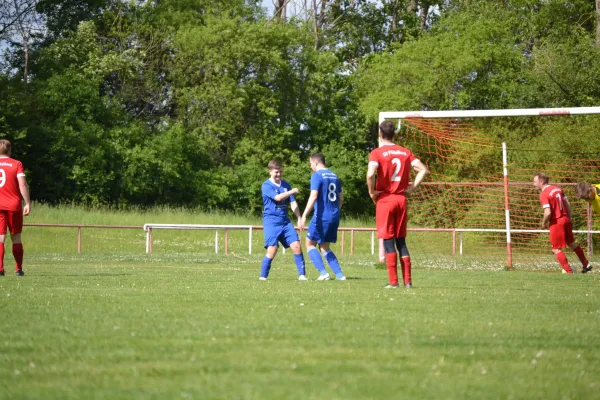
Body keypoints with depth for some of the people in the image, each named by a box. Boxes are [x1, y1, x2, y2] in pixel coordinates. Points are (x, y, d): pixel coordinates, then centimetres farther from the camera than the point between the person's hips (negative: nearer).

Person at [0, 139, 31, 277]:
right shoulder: (16, 164, -1)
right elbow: (23, 184, -10)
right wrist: (28, 203, -7)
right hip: (14, 205, -1)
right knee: (16, 238, 11)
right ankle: (18, 269, 11)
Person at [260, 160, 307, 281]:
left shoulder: (285, 185, 11)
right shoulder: (266, 186, -6)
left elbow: (293, 203, 10)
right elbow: (277, 197, -22)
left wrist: (299, 218, 1)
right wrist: (292, 191, -20)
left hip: (285, 221, 5)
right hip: (271, 222, -5)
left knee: (296, 246, -6)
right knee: (272, 250, -14)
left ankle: (302, 274, 1)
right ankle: (263, 277, 0)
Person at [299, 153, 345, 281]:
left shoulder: (317, 176, -9)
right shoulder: (334, 176, 14)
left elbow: (313, 196, -21)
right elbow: (341, 199, 20)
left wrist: (304, 216, -25)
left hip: (322, 216, -7)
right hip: (334, 217, 7)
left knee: (310, 244, 6)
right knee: (324, 247, 17)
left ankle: (323, 272, -9)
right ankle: (339, 274, 4)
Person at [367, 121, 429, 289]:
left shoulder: (377, 153, -8)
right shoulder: (405, 152, 7)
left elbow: (370, 174, -24)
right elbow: (424, 170, 5)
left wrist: (372, 192, -9)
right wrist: (411, 188, 7)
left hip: (385, 199, -4)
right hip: (401, 199, 4)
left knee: (388, 242, 0)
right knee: (401, 241, 10)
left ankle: (393, 281, -2)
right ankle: (407, 281, 5)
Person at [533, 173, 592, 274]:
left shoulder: (544, 194, -17)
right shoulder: (557, 189, 8)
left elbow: (548, 213, -25)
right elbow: (568, 204, 12)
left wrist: (544, 223, -7)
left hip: (556, 222, -8)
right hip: (565, 219, 8)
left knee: (556, 249, 2)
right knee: (571, 243, 24)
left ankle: (569, 272, 0)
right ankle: (586, 265, 33)